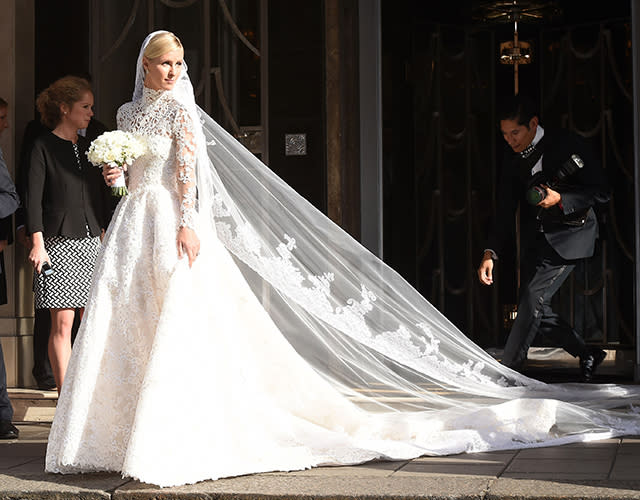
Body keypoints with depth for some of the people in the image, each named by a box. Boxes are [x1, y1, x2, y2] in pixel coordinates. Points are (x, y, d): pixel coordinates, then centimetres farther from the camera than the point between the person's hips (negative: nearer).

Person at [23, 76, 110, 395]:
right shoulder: (44, 146, -1)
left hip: (91, 243, 5)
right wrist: (37, 243, -13)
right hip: (59, 245, -5)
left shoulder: (89, 147, 16)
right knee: (63, 323, -5)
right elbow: (33, 197, -5)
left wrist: (104, 238, 12)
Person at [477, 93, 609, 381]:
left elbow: (601, 192, -11)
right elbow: (505, 210, 3)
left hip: (569, 234, -6)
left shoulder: (568, 145, -14)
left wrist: (561, 200, -25)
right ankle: (587, 355, 25)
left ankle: (508, 371, -13)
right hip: (536, 238, 6)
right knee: (535, 309, 5)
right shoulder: (513, 157, 1)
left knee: (533, 297, -17)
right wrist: (491, 253, -8)